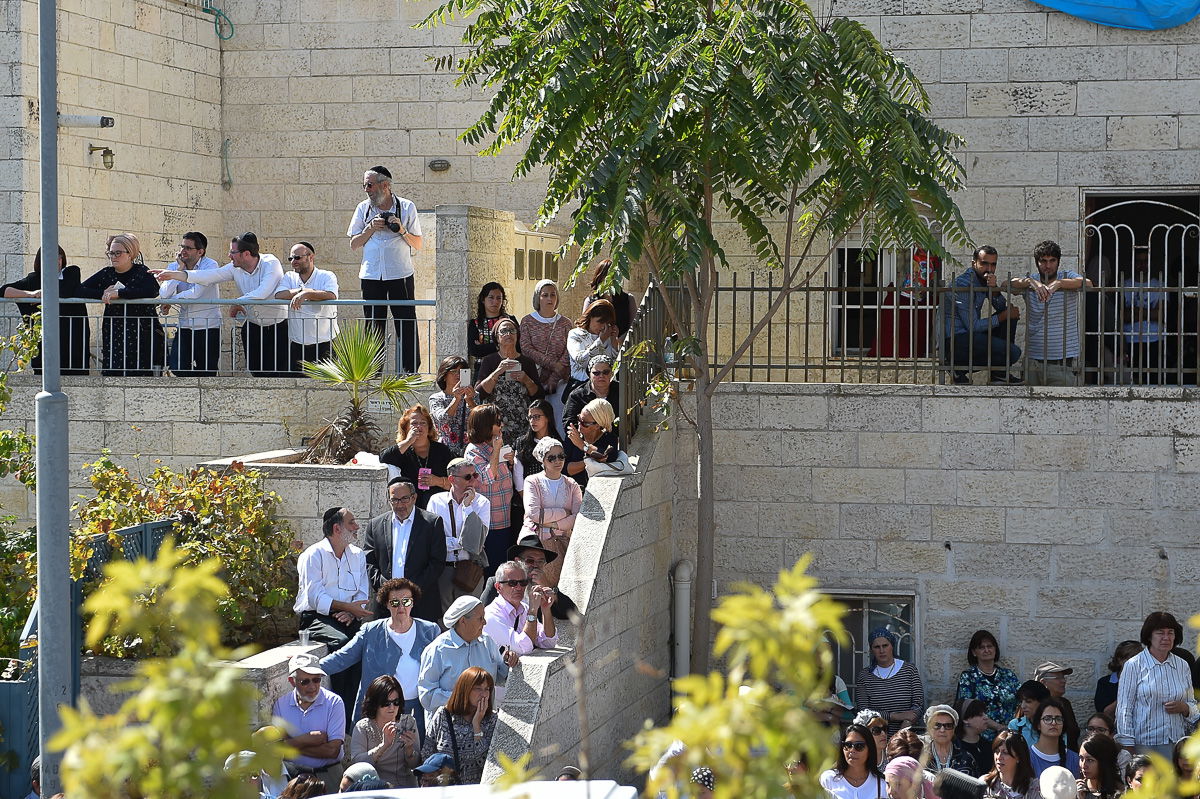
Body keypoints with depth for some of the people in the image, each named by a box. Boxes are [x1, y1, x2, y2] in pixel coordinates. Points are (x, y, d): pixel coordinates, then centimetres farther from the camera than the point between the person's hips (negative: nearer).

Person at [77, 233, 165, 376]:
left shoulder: (141, 272, 1)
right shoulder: (106, 274, 13)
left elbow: (153, 291, -20)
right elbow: (79, 291, 7)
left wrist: (119, 293, -19)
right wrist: (103, 293, -10)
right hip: (113, 336, 4)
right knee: (112, 374, -7)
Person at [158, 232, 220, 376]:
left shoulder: (210, 266, -8)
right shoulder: (175, 266, 6)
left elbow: (195, 293, -19)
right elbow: (164, 294, -8)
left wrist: (170, 301, -6)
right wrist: (180, 269, -9)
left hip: (208, 327, -4)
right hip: (184, 326, 4)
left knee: (206, 373, -1)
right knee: (177, 368, -9)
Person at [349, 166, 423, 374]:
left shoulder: (406, 207, 2)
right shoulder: (363, 209, 9)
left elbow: (418, 244, 4)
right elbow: (354, 244, 8)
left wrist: (402, 231, -13)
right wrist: (371, 228, -6)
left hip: (400, 274, -2)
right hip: (371, 275, 2)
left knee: (406, 325, -5)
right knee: (374, 326, 5)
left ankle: (410, 371, -2)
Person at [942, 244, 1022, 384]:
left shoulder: (984, 279, 10)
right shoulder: (963, 284, -18)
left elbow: (1002, 307, 5)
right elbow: (973, 325, -19)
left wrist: (993, 289, -15)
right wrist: (1004, 316, -11)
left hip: (970, 335, 10)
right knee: (1013, 352, -21)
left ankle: (999, 373, 5)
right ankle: (961, 369, -4)